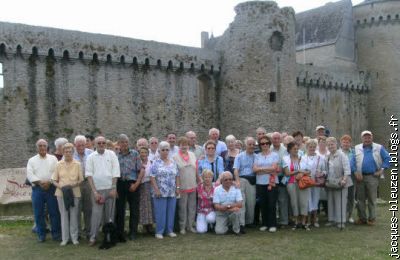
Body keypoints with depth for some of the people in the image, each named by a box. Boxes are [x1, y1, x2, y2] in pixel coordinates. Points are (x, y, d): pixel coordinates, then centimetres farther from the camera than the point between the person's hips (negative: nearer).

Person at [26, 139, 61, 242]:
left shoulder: (53, 158, 7)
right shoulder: (32, 160, 9)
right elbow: (29, 175, -3)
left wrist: (49, 182, -15)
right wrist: (40, 183, -14)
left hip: (51, 188, -1)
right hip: (37, 189, 1)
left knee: (54, 212, 1)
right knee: (38, 213, 5)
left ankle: (56, 233, 10)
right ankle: (41, 234, 16)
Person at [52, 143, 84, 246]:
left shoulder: (77, 164, 0)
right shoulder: (58, 164, 4)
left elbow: (81, 180, 2)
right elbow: (54, 180, 6)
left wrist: (72, 185, -15)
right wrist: (60, 186, -13)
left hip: (74, 193, -1)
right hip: (61, 193, 1)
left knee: (74, 216, 4)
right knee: (64, 215, 6)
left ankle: (74, 237, 15)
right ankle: (65, 238, 14)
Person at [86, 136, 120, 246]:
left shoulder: (111, 154, 4)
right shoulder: (91, 157, 4)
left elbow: (115, 172, 1)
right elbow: (89, 175, -1)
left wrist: (114, 188, -6)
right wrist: (94, 191, -7)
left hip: (110, 189, 1)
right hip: (97, 189, -1)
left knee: (110, 213, 6)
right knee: (96, 213, -3)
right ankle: (93, 237, 4)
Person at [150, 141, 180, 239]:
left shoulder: (173, 163, 10)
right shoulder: (156, 163, -3)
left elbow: (177, 176, 13)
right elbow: (152, 177, -8)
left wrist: (177, 187, 5)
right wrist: (156, 189, -14)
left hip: (172, 192, 4)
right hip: (160, 192, -4)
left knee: (171, 212, 8)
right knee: (160, 212, -1)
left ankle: (170, 230, 18)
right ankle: (159, 232, 8)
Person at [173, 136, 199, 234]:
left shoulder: (192, 155, 9)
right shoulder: (175, 157, -7)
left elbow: (196, 170, 14)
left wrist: (200, 181, 14)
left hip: (192, 186, 5)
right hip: (182, 187, -5)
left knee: (192, 207, 10)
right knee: (182, 208, 2)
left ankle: (190, 225, 22)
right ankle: (182, 227, 14)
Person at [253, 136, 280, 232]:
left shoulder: (274, 155, 4)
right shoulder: (257, 156, 11)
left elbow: (274, 168, -9)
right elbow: (254, 169, -1)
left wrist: (260, 169, -5)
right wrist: (268, 169, -7)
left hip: (272, 182, -3)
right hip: (260, 183, 3)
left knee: (272, 204, -3)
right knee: (263, 204, 5)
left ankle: (272, 224, 5)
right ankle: (265, 224, 15)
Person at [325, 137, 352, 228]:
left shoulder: (342, 155, -9)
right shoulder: (327, 157, 12)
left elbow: (347, 169, -15)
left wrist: (344, 180, -25)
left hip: (340, 183, -7)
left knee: (340, 202, -4)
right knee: (330, 201, 11)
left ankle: (341, 221, 3)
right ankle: (331, 219, 20)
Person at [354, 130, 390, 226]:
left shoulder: (379, 148, 3)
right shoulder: (356, 148, 7)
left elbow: (387, 158, 2)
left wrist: (382, 170, -6)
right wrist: (356, 172, -8)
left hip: (372, 177, -2)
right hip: (360, 177, 2)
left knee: (372, 199, 2)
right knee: (360, 199, 7)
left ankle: (372, 218, 11)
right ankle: (362, 218, 17)